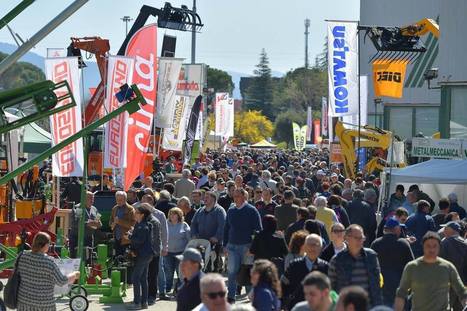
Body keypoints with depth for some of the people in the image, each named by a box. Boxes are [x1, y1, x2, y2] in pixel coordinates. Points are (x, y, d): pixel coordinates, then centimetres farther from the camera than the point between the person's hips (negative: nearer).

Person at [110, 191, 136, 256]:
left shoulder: (130, 209, -7)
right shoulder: (114, 209, 14)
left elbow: (132, 223, -14)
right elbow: (110, 222, 20)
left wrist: (119, 221, -19)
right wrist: (113, 224, -4)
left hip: (125, 239, -6)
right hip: (117, 238, 6)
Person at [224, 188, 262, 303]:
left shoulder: (251, 211, -3)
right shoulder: (231, 211, 10)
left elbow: (258, 229, -3)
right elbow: (226, 228, 17)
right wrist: (225, 245, 11)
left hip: (246, 246, -3)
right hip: (232, 245, 3)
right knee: (232, 271, -3)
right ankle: (231, 297, 2)